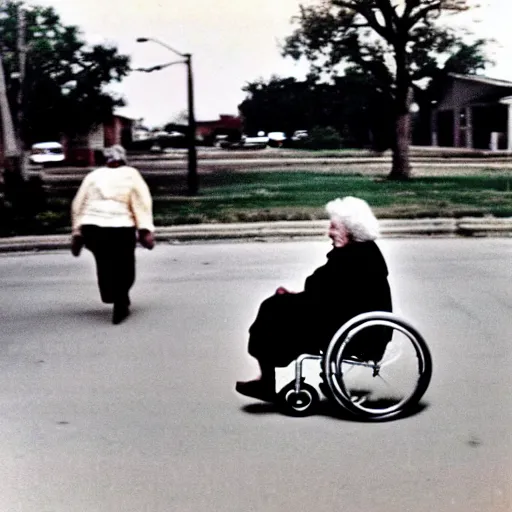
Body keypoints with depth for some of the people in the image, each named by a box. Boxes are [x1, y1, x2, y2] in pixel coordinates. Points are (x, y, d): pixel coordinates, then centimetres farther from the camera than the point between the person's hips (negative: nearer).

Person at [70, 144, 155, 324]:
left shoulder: (93, 175, 19)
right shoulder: (131, 174, 12)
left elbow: (78, 205, 15)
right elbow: (142, 203, -2)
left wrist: (77, 233, 17)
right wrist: (146, 229, -8)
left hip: (92, 228, 3)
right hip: (120, 230, -3)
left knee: (105, 266, 21)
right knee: (123, 269, 12)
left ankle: (117, 302, 29)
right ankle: (120, 307, 11)